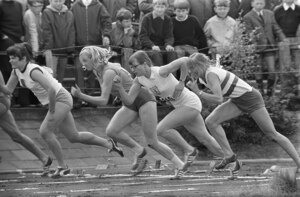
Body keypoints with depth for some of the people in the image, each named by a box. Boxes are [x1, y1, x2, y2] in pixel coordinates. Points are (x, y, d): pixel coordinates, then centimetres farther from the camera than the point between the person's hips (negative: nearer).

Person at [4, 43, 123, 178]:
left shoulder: (33, 71, -26)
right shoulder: (17, 71, 0)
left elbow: (51, 89, -33)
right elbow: (7, 90, 10)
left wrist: (51, 111, -26)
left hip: (61, 99, -9)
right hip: (54, 102, 9)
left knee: (45, 131, -19)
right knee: (73, 137, 13)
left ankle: (62, 166, -8)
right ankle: (108, 144, 31)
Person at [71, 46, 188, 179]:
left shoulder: (109, 72, -25)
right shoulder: (97, 72, 1)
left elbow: (103, 101, -30)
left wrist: (80, 96, -34)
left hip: (144, 99, -8)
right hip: (130, 105, 8)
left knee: (152, 142, -8)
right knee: (111, 131, -15)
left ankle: (180, 165, 7)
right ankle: (139, 151, 1)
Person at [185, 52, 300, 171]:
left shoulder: (211, 74, -25)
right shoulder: (203, 76, 2)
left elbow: (219, 99, -34)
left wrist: (198, 92, -30)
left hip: (250, 98, -9)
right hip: (237, 101, 9)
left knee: (272, 134, -4)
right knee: (211, 122, -6)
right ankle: (229, 155, -3)